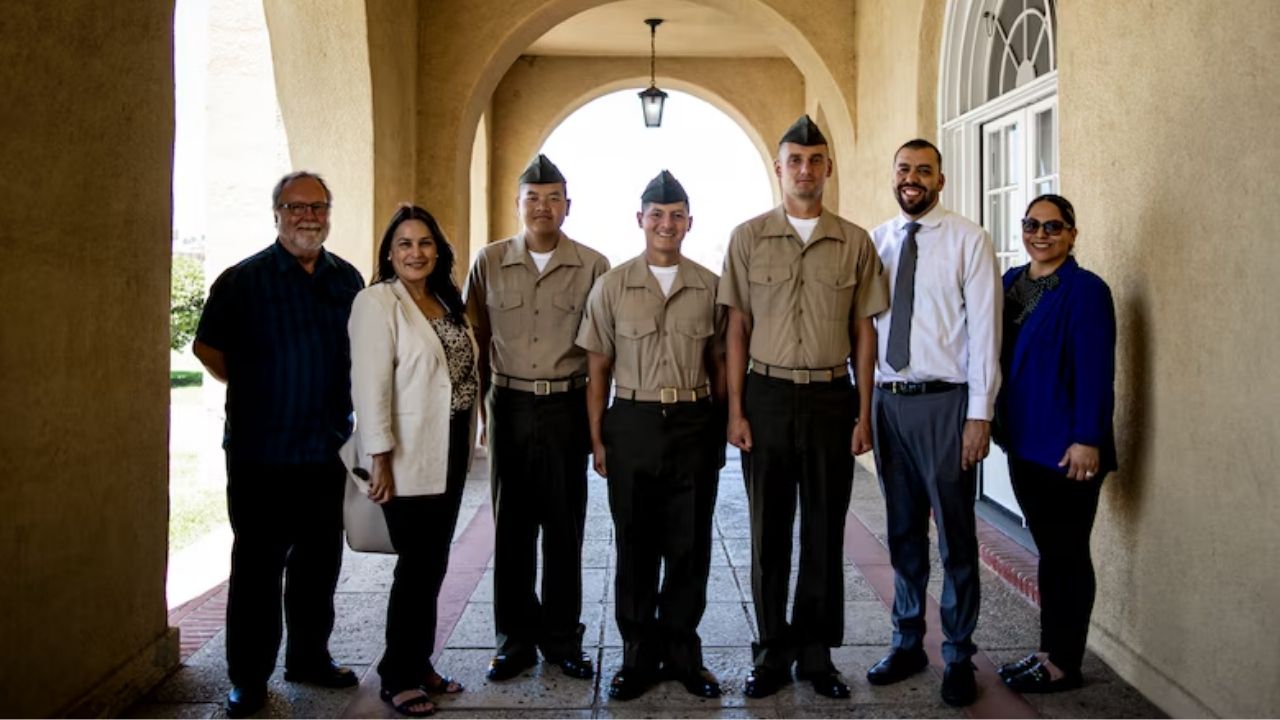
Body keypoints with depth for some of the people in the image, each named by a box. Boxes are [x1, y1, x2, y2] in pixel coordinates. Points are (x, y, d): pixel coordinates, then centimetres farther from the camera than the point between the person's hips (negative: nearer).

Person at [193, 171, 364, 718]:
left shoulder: (348, 280, 8)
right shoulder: (243, 279, -4)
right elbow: (209, 346, 3)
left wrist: (343, 412, 12)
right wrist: (252, 387, -1)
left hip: (327, 447, 4)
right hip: (260, 451, -4)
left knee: (320, 560, 14)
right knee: (258, 565, 4)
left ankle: (309, 657, 30)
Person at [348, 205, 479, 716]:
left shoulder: (446, 301, 12)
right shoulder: (377, 301, -11)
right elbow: (370, 384, -17)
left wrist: (466, 445, 13)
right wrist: (380, 457, -20)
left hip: (450, 450, 7)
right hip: (409, 455, -7)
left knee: (435, 562, 13)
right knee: (417, 564, 0)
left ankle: (420, 662, 27)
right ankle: (397, 677, 16)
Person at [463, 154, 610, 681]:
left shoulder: (593, 266, 1)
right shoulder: (489, 262, 5)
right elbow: (475, 341, 7)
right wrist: (479, 408, 3)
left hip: (568, 409, -1)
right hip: (509, 408, 1)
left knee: (564, 529, 7)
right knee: (511, 527, 8)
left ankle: (562, 638, 22)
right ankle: (515, 639, 22)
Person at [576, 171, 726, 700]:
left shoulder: (710, 286, 5)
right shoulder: (611, 286, 3)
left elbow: (718, 363, 9)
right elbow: (598, 368, 4)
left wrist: (723, 427, 3)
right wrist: (597, 438, 0)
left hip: (695, 424, 1)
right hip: (632, 423, 0)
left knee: (689, 546, 7)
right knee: (635, 545, 8)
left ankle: (683, 654, 22)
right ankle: (639, 655, 21)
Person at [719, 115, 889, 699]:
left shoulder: (855, 242, 5)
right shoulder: (748, 237, 3)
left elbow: (863, 333, 7)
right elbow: (737, 329, 3)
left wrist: (864, 414, 2)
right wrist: (735, 409, -3)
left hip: (831, 397, 1)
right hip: (767, 395, 0)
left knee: (825, 534, 8)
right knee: (769, 533, 7)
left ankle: (817, 654, 22)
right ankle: (773, 654, 21)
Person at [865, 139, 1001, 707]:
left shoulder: (968, 241, -3)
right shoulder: (874, 243, 9)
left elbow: (984, 329, -7)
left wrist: (980, 414, -12)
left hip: (944, 403, -4)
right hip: (887, 400, 4)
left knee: (955, 536, 4)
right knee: (903, 531, 15)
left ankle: (958, 656, 20)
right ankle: (907, 643, 30)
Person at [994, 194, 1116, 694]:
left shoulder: (1085, 291, -11)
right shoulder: (1010, 282, 10)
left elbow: (1095, 371, -16)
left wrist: (1087, 440, -19)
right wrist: (1001, 424, 8)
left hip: (1066, 447, -7)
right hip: (1024, 441, 7)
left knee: (1066, 554, 3)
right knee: (1048, 551, 16)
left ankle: (1064, 664, 15)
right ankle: (1048, 651, 27)